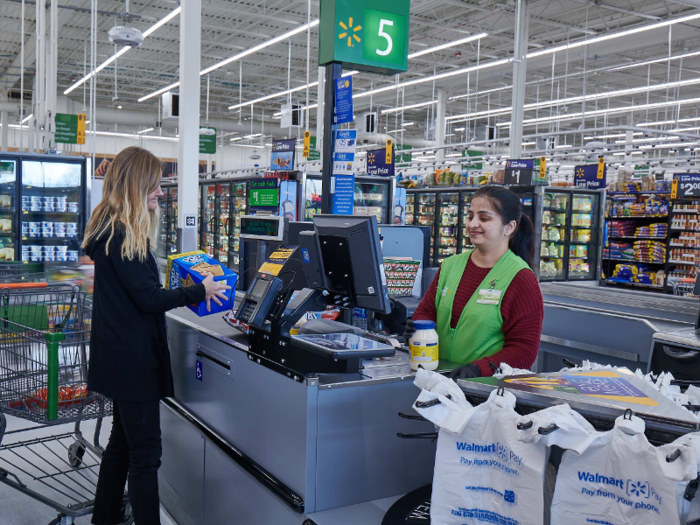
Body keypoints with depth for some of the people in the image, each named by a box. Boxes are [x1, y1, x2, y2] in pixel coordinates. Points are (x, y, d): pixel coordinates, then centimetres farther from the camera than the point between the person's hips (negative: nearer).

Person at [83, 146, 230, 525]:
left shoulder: (115, 230, 12)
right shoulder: (120, 234, -19)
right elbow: (148, 298, -20)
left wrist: (185, 290, 9)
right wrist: (199, 291, -11)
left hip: (122, 356, 11)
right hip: (131, 359, -11)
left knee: (122, 442, 21)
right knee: (145, 454, -5)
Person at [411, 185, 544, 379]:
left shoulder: (521, 279, -2)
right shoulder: (451, 266, 15)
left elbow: (525, 349, -7)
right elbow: (426, 310, 18)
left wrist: (479, 368, -21)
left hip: (490, 383, -4)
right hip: (440, 376, 4)